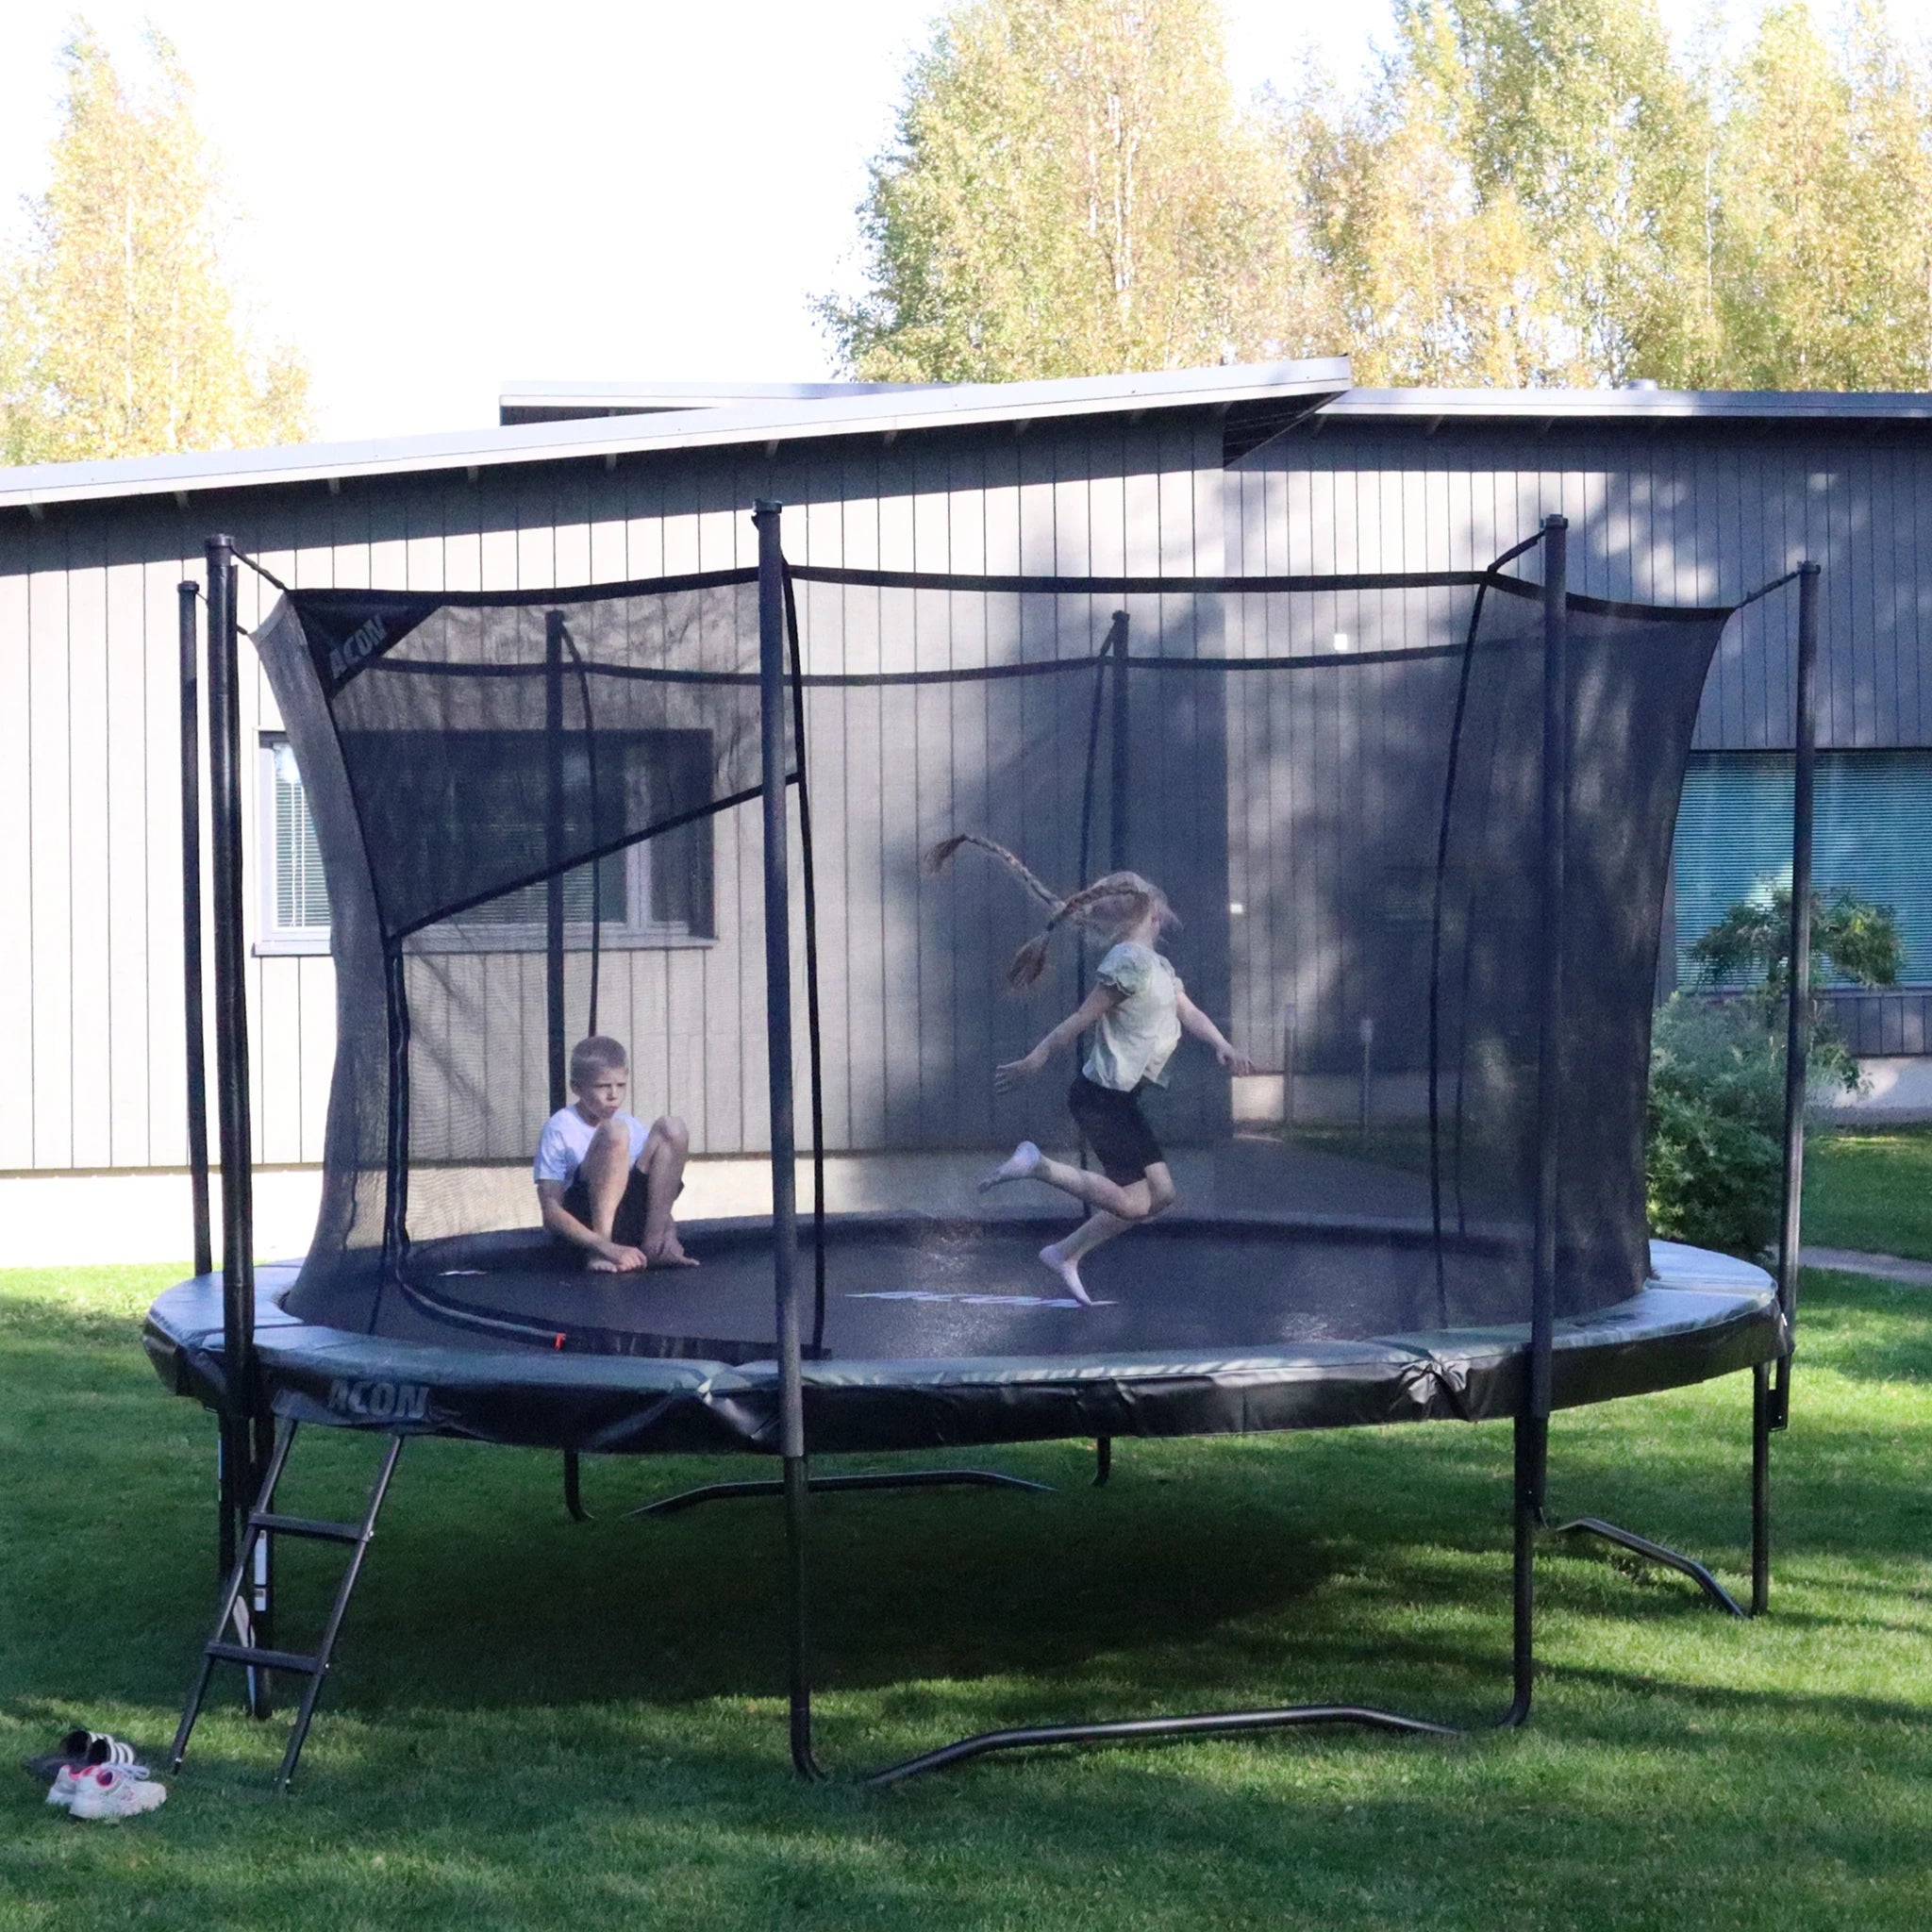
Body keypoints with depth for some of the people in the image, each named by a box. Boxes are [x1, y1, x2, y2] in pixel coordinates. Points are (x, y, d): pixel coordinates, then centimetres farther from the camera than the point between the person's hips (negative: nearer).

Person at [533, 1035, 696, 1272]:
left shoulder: (634, 1127, 13)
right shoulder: (560, 1129, -4)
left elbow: (660, 1193, 16)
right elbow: (551, 1212, -13)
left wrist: (669, 1230, -9)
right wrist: (605, 1247, -26)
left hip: (632, 1222, 5)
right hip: (583, 1223, -5)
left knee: (671, 1128, -9)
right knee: (614, 1132, -26)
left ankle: (654, 1244, -12)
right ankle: (601, 1252, -25)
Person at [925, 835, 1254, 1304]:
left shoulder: (1159, 966, 16)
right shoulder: (1130, 961, -16)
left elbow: (1189, 1013, 5)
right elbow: (1082, 1018, -16)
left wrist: (1220, 1044, -13)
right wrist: (1035, 1061, -13)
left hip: (1119, 1101, 10)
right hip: (1100, 1098, -10)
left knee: (1161, 1194, 9)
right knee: (1132, 1202, -11)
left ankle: (1066, 1254, 14)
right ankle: (1035, 1164, -5)